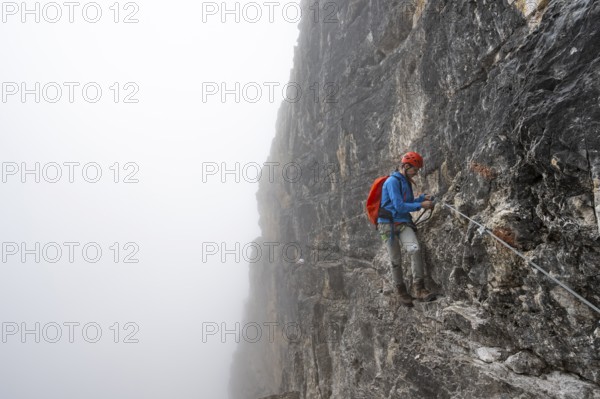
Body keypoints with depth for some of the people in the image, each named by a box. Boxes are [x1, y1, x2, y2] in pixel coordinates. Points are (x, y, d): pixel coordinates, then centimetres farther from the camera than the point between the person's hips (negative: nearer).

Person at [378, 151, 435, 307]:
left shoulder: (406, 182, 16)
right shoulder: (393, 181, -11)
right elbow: (399, 206, -17)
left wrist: (422, 198, 7)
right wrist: (421, 205, -14)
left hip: (403, 223, 6)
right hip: (388, 224, -6)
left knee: (415, 249, -20)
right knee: (396, 260, 1)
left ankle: (418, 288, -20)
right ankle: (401, 292, 16)